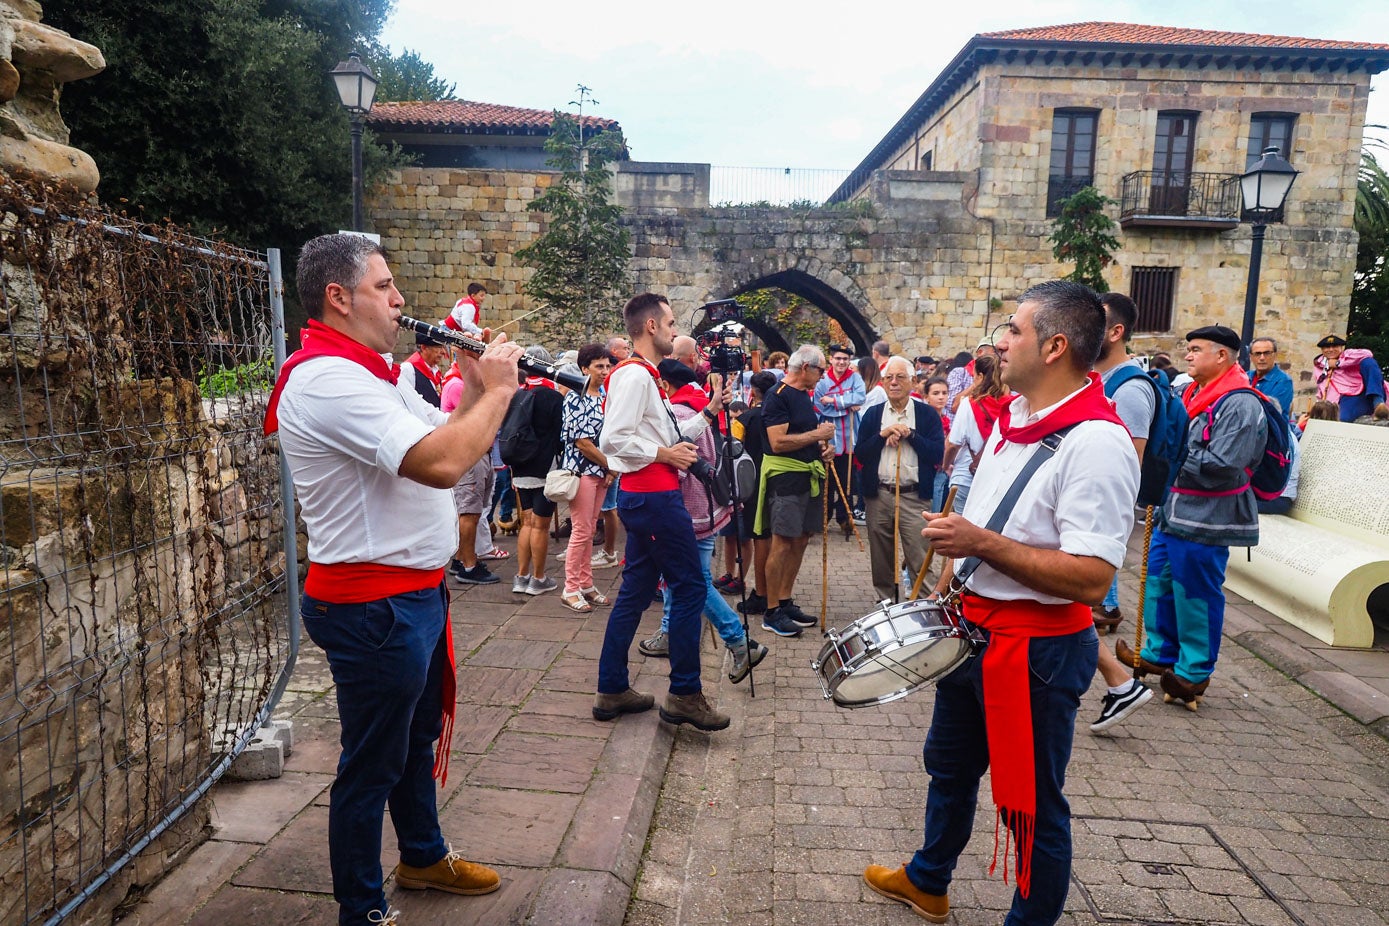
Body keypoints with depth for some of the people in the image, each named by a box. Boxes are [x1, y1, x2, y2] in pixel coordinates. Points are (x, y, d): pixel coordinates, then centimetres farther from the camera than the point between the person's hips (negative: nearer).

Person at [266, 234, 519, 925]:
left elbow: (445, 432, 15)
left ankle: (423, 856, 47)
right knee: (372, 764, 7)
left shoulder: (365, 373, 12)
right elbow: (441, 462, -33)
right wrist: (497, 388, -19)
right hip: (373, 606, -10)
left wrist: (477, 389, -2)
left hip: (412, 591, 10)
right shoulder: (327, 378, -22)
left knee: (419, 736, 26)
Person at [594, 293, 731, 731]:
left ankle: (612, 690, 21)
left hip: (644, 496, 10)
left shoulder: (646, 376, 18)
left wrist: (706, 413, 16)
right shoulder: (634, 374, -14)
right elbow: (612, 440, -23)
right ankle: (684, 694, 6)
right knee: (690, 587, -3)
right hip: (653, 494, -10)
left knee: (636, 590, 13)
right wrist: (664, 454, -16)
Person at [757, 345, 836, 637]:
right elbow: (778, 442, -22)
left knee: (800, 540, 12)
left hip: (808, 476, 9)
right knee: (782, 543, -6)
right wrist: (817, 434, -14)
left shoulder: (804, 395, 17)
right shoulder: (778, 397, -13)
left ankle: (785, 602, 23)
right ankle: (772, 613, 2)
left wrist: (823, 447, 8)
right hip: (785, 475, -9)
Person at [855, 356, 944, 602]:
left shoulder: (928, 414, 3)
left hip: (914, 497, -3)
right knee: (881, 558, 12)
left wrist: (910, 434, -12)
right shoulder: (872, 414, 10)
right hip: (879, 496, 3)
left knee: (920, 560, -7)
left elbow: (938, 454, -7)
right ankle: (884, 603, 26)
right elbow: (861, 454, 2)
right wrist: (882, 435, -11)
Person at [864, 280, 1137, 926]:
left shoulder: (1097, 442, -24)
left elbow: (1090, 579, -30)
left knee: (1030, 801, 10)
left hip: (1038, 648, -10)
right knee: (949, 763, 27)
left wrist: (983, 544, -27)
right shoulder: (1011, 418, 5)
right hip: (973, 629, 10)